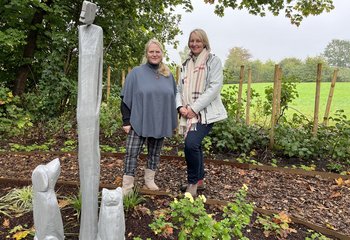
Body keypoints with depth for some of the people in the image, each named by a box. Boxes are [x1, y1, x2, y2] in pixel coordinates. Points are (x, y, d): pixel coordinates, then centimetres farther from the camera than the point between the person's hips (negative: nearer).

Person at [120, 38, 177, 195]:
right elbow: (126, 98, -4)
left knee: (155, 153, 14)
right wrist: (126, 121, -9)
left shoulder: (168, 75, 9)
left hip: (160, 123, 4)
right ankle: (127, 187, 8)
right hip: (139, 122, -3)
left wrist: (173, 121, 13)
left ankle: (149, 180, 31)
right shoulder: (136, 73, -2)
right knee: (132, 154, -3)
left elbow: (173, 98, 15)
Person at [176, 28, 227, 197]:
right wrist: (180, 106, -5)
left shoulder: (213, 61, 0)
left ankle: (192, 182, -4)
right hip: (188, 114, 6)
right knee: (195, 146, 12)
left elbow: (215, 88, -11)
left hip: (205, 113, -6)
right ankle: (199, 180, 31)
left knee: (191, 144, -22)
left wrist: (194, 108, -15)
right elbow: (180, 88, 15)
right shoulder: (186, 64, 17)